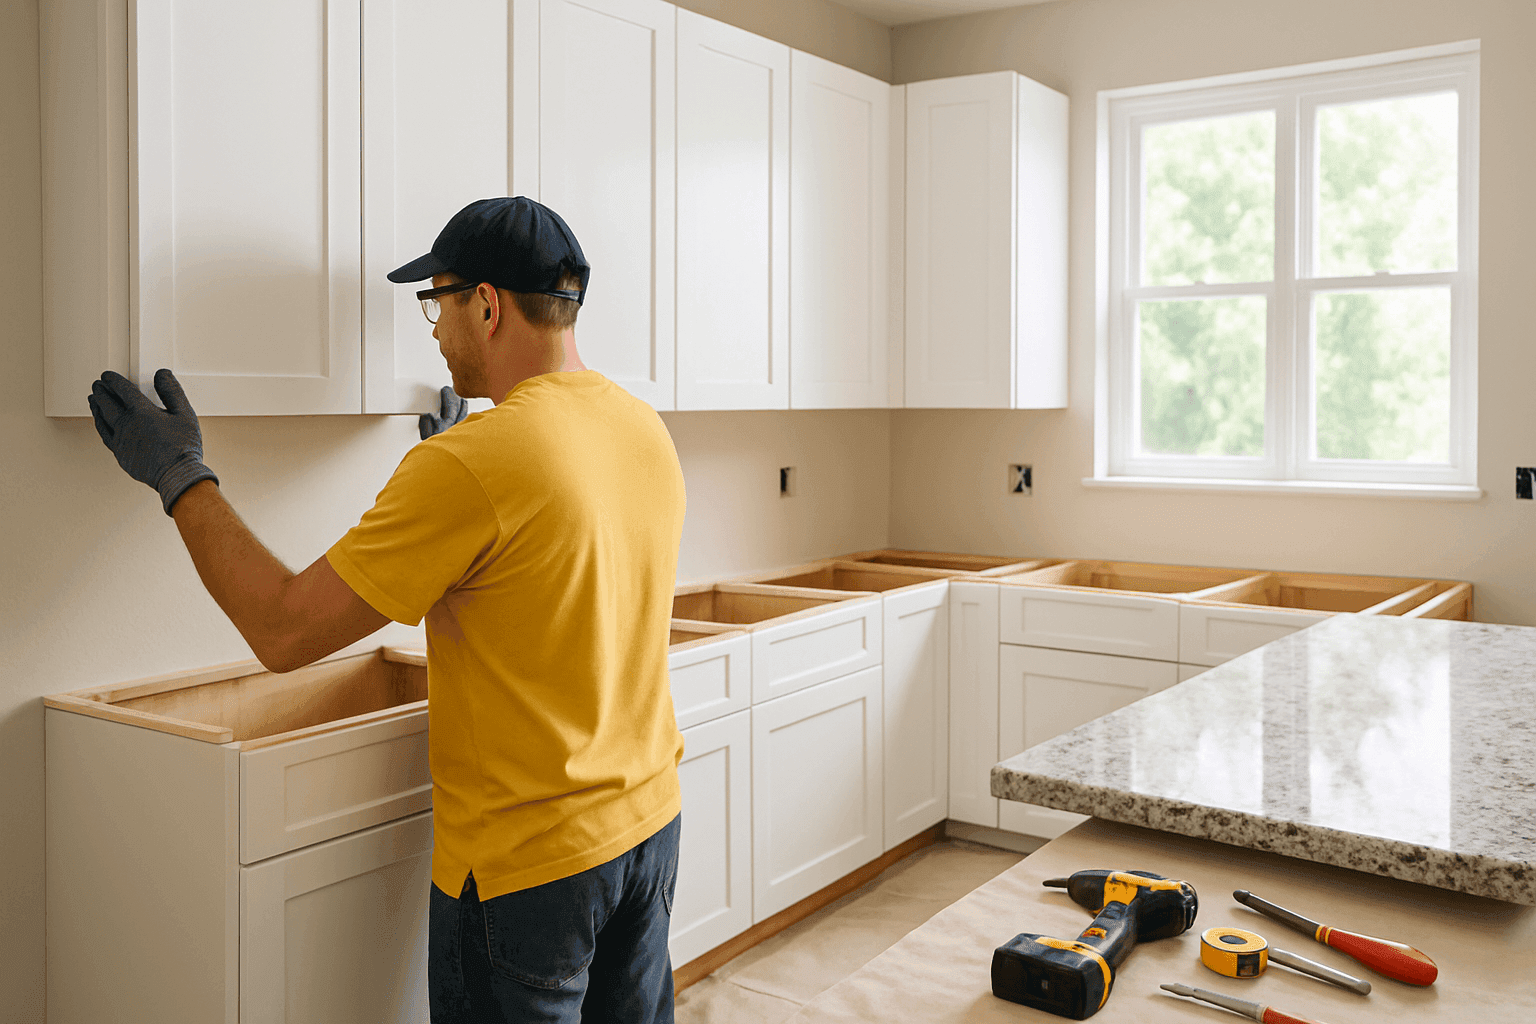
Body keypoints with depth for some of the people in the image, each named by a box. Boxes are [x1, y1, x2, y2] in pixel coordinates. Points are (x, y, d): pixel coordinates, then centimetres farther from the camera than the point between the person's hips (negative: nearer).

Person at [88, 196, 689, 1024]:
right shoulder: (647, 430, 0)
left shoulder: (469, 464, -24)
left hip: (525, 862, -7)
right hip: (650, 821, 7)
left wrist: (180, 476, -7)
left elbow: (283, 631, -19)